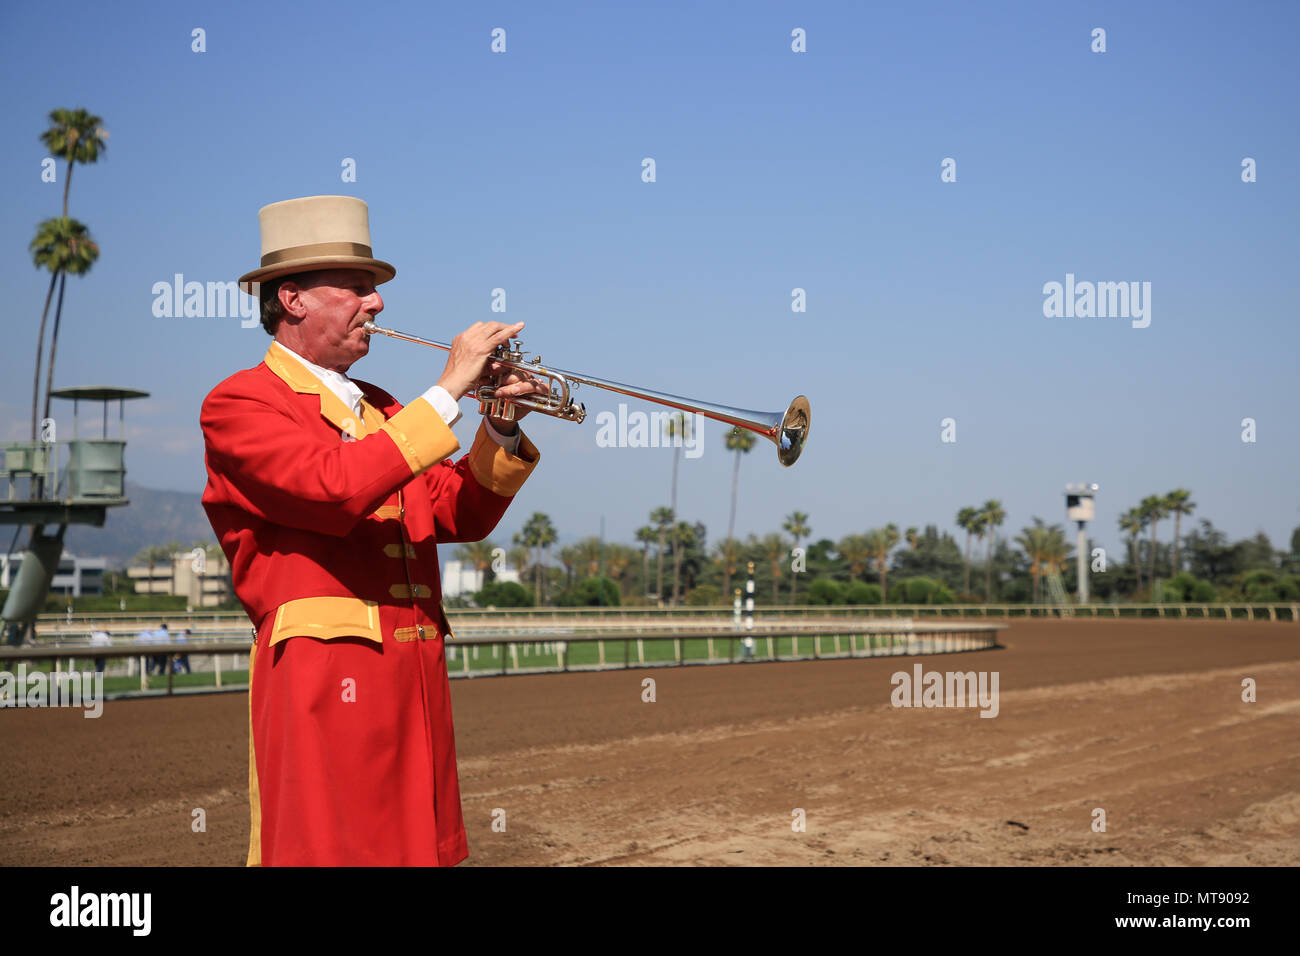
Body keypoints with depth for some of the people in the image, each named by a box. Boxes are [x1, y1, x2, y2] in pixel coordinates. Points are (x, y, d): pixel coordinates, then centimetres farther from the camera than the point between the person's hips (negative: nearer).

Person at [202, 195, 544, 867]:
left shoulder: (380, 409, 21)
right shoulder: (239, 404, -3)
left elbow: (460, 515, 17)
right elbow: (336, 487, -21)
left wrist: (502, 428, 1)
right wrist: (448, 391, -16)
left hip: (416, 676, 7)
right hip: (324, 678, -7)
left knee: (418, 846, 7)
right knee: (327, 849, -7)